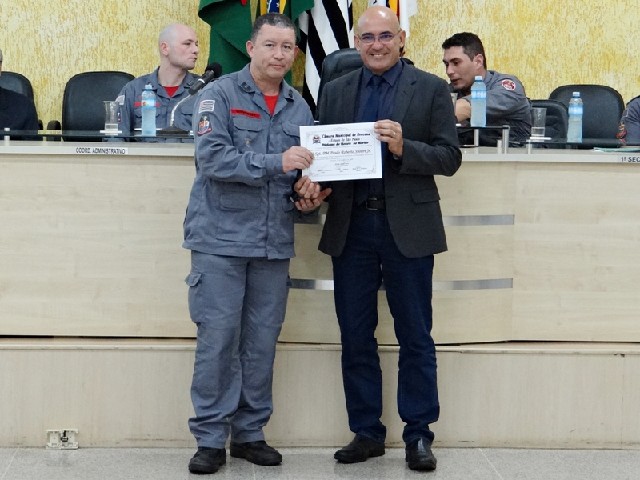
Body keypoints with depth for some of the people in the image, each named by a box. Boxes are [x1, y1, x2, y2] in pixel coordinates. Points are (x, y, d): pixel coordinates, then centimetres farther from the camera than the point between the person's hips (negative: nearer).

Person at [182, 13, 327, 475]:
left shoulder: (299, 107, 11)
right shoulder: (220, 94, -3)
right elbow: (212, 157, -16)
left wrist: (308, 195, -4)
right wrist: (276, 163, -23)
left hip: (274, 243, 4)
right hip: (221, 238, -4)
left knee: (262, 341, 7)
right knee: (218, 338, -3)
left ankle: (250, 433, 18)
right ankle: (211, 438, 6)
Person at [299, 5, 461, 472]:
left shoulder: (431, 89, 1)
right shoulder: (336, 92, 10)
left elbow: (449, 158, -4)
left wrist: (403, 148, -20)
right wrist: (312, 181, -11)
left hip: (407, 227, -3)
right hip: (351, 227, 3)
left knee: (415, 337, 4)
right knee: (355, 337, 8)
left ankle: (418, 434, 13)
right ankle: (366, 432, 19)